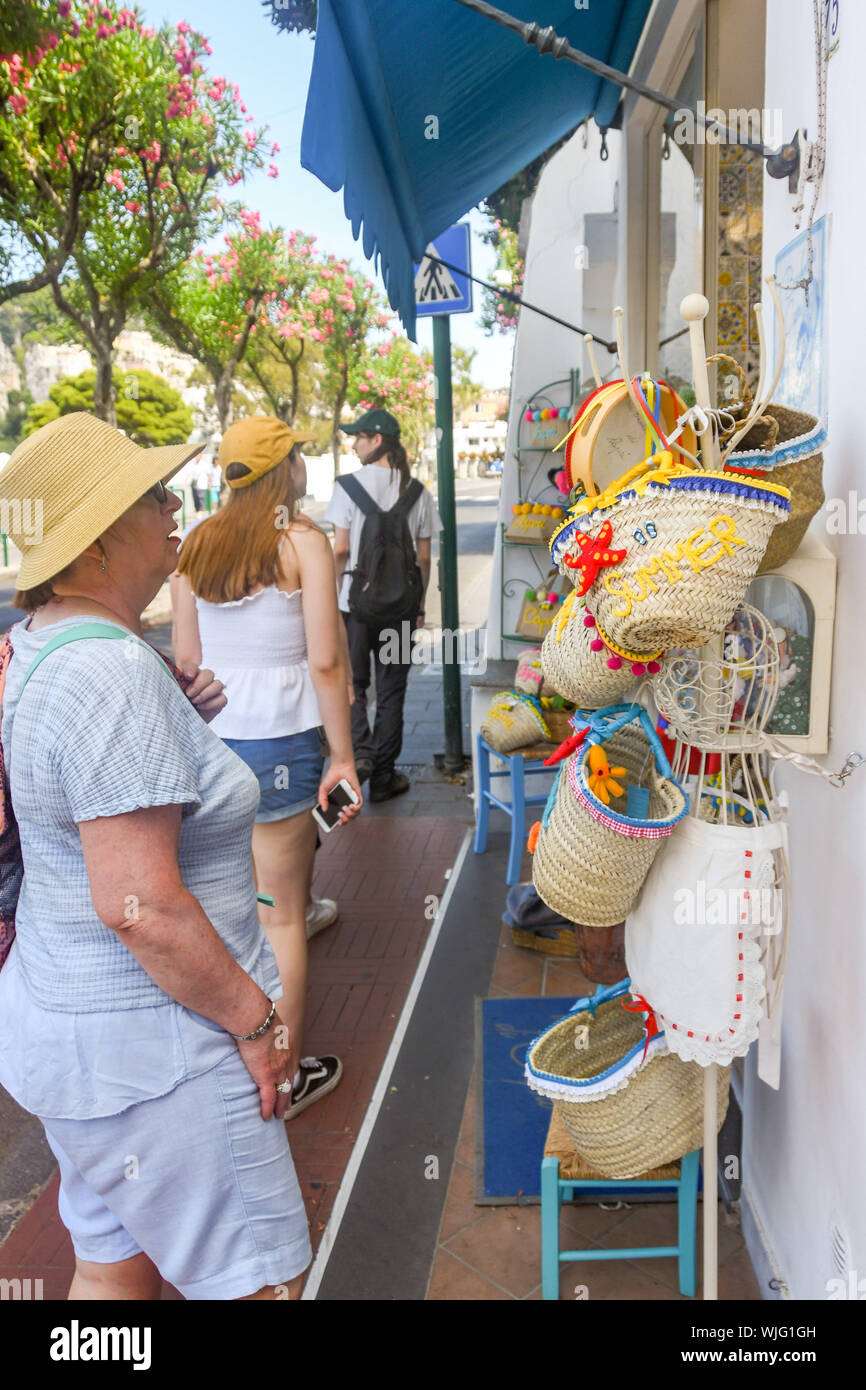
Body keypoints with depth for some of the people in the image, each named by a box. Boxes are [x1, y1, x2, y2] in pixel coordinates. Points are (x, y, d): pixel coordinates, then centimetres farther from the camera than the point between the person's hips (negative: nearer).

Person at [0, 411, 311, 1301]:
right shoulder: (114, 672, -25)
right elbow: (140, 905, -28)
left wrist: (180, 721, 7)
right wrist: (257, 1020, -17)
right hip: (146, 1049, -10)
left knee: (113, 1264, 25)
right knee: (258, 1280, 7)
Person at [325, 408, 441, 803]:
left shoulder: (349, 484, -6)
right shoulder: (416, 491, 2)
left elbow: (340, 550, -8)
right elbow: (423, 557, 4)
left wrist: (336, 596, 4)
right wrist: (420, 604, 13)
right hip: (400, 602, 2)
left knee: (352, 681, 14)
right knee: (391, 688, 9)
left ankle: (359, 751, -8)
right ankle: (383, 777, 15)